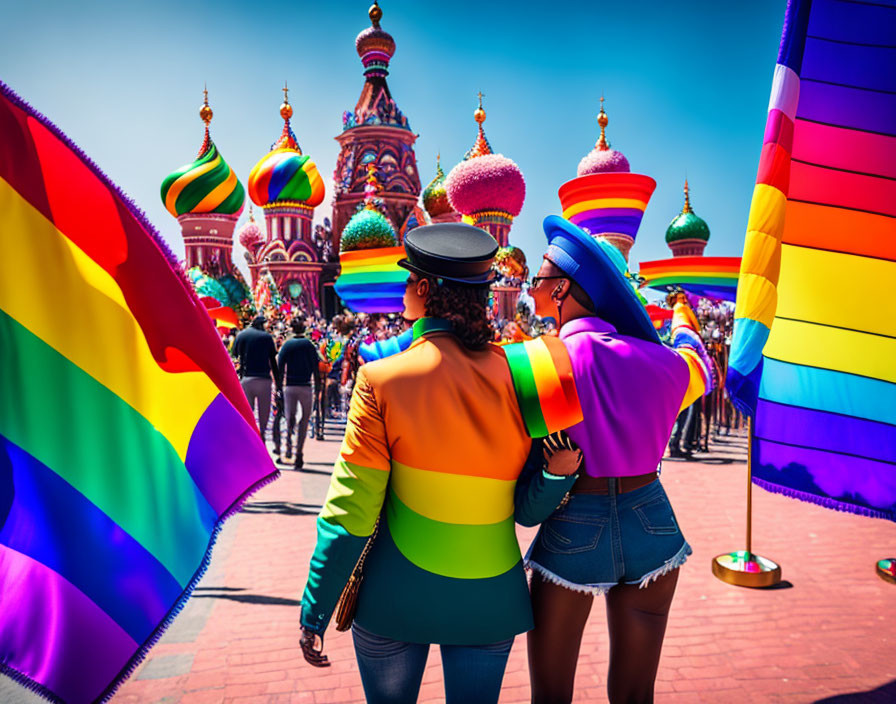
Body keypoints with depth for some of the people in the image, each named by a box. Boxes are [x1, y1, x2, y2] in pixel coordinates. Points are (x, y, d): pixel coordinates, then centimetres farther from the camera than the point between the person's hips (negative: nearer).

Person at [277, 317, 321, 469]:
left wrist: (280, 384, 6)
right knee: (304, 420, 9)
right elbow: (315, 367, 1)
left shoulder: (286, 345, 3)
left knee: (289, 418, 13)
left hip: (289, 387, 1)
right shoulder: (309, 345, 0)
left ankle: (288, 447, -8)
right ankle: (299, 454, 3)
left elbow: (280, 366, -1)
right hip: (305, 387, -1)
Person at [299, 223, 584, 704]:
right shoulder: (516, 373, -7)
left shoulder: (381, 380, -16)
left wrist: (314, 613, -2)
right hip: (489, 600, 2)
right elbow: (527, 511, -6)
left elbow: (349, 516, -12)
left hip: (396, 596, -1)